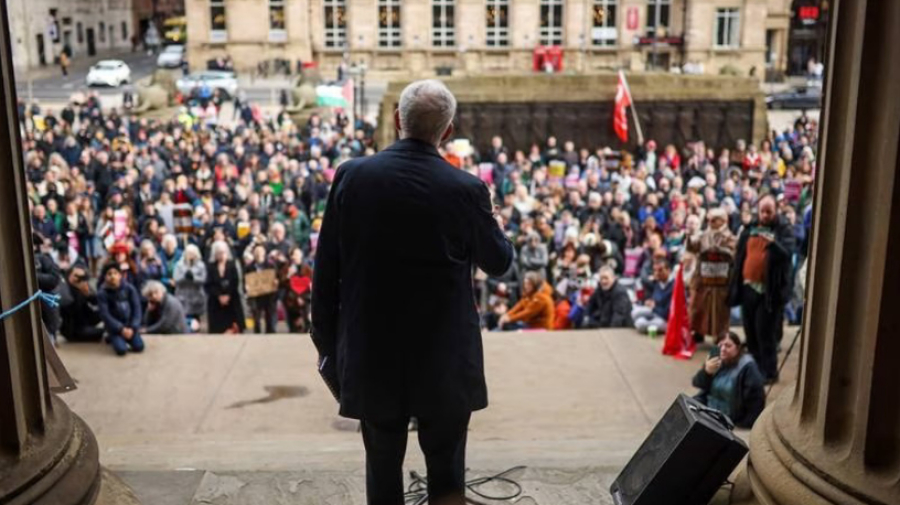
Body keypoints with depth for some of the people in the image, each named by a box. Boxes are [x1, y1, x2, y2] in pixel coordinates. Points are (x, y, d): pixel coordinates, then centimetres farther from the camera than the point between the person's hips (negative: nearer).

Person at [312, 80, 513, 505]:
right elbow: (499, 262, 3)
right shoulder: (466, 189, -13)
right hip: (445, 361, -2)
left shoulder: (351, 175, -7)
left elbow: (325, 269, -2)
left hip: (372, 356, 2)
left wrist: (327, 342, 10)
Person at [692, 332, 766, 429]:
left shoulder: (747, 367, -16)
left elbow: (756, 399, -18)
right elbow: (698, 384, -1)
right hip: (708, 408, 7)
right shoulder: (715, 360, 1)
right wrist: (706, 371, -22)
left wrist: (745, 425, -19)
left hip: (730, 419, -7)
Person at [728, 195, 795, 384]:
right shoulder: (750, 228, 10)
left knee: (765, 334, -5)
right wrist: (737, 283, 10)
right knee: (750, 332, 12)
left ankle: (769, 372, 5)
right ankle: (754, 368, 25)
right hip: (748, 287, 5)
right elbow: (740, 255, 14)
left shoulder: (784, 230, -3)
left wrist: (773, 243, -39)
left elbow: (787, 253, -19)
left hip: (769, 290, -5)